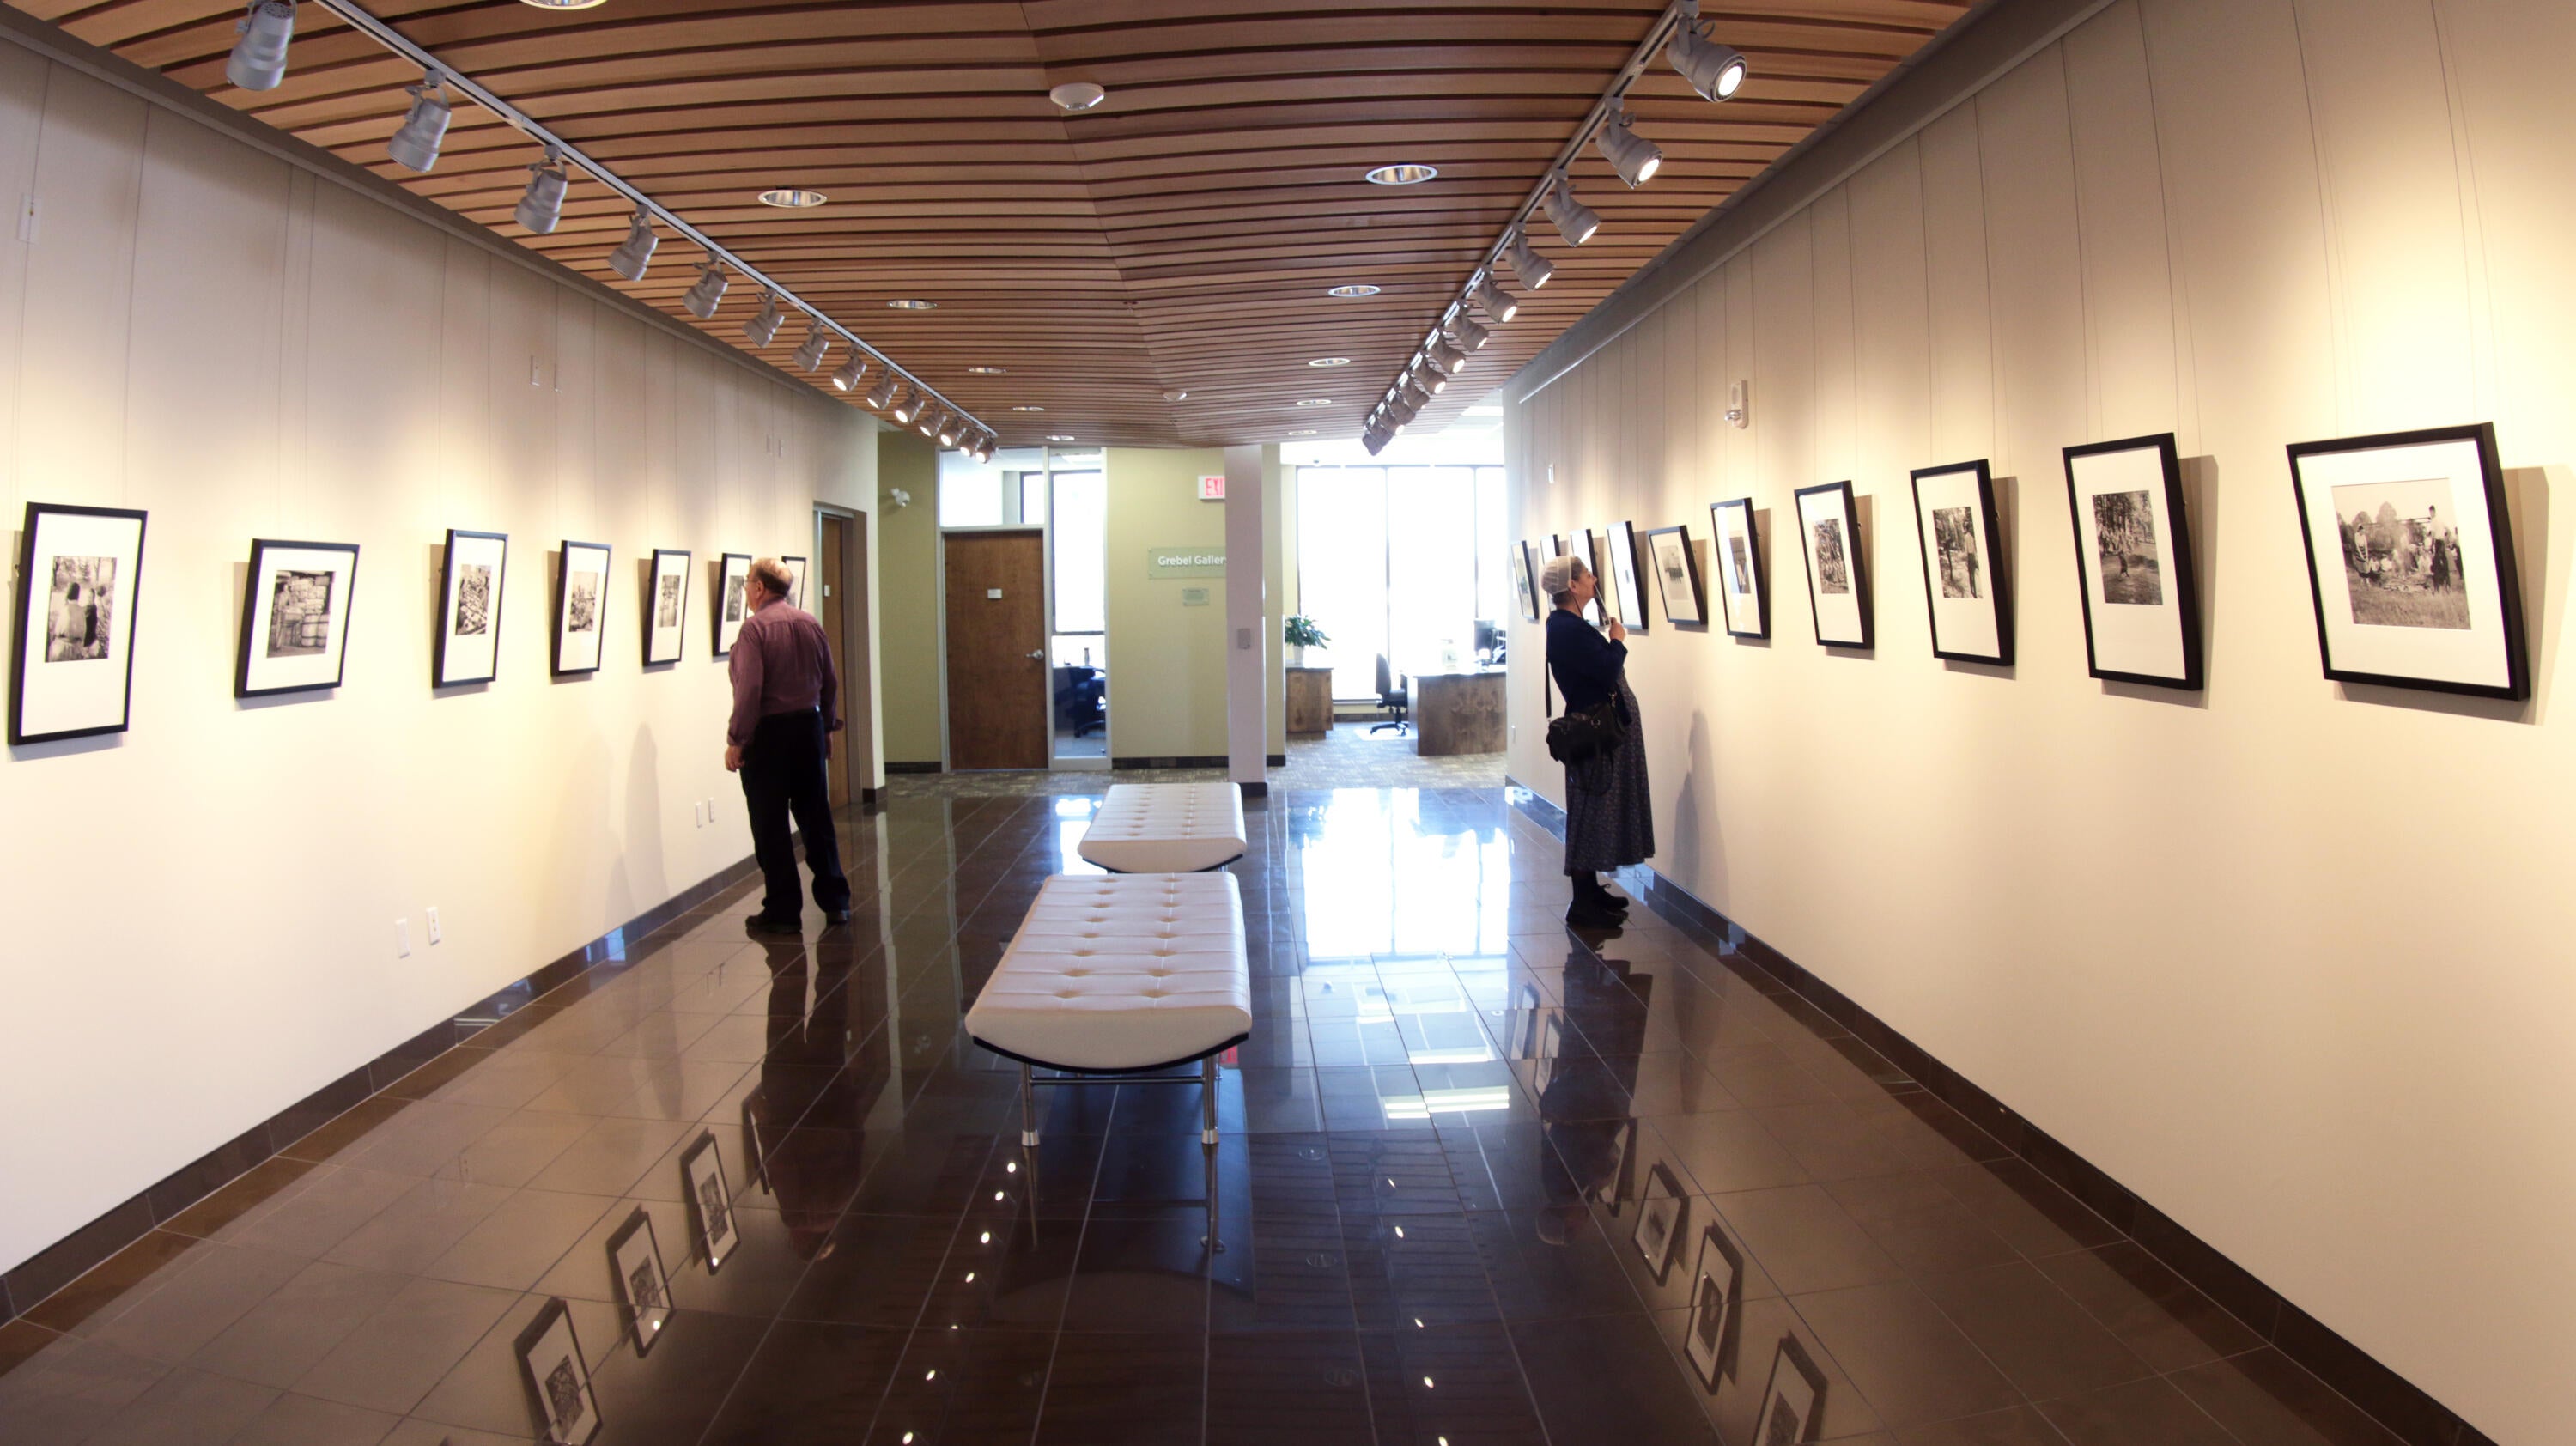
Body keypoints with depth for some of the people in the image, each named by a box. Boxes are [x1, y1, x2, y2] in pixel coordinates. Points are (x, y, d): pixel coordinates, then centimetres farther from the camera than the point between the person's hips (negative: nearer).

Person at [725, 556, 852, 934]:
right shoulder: (811, 624, 7)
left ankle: (783, 912, 6)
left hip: (767, 734, -6)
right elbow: (830, 682, 12)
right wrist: (827, 727, 22)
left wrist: (736, 741, -14)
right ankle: (835, 902, 19)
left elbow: (749, 690, -19)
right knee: (816, 818, 14)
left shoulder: (755, 627, -13)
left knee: (771, 828, 2)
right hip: (809, 727, 6)